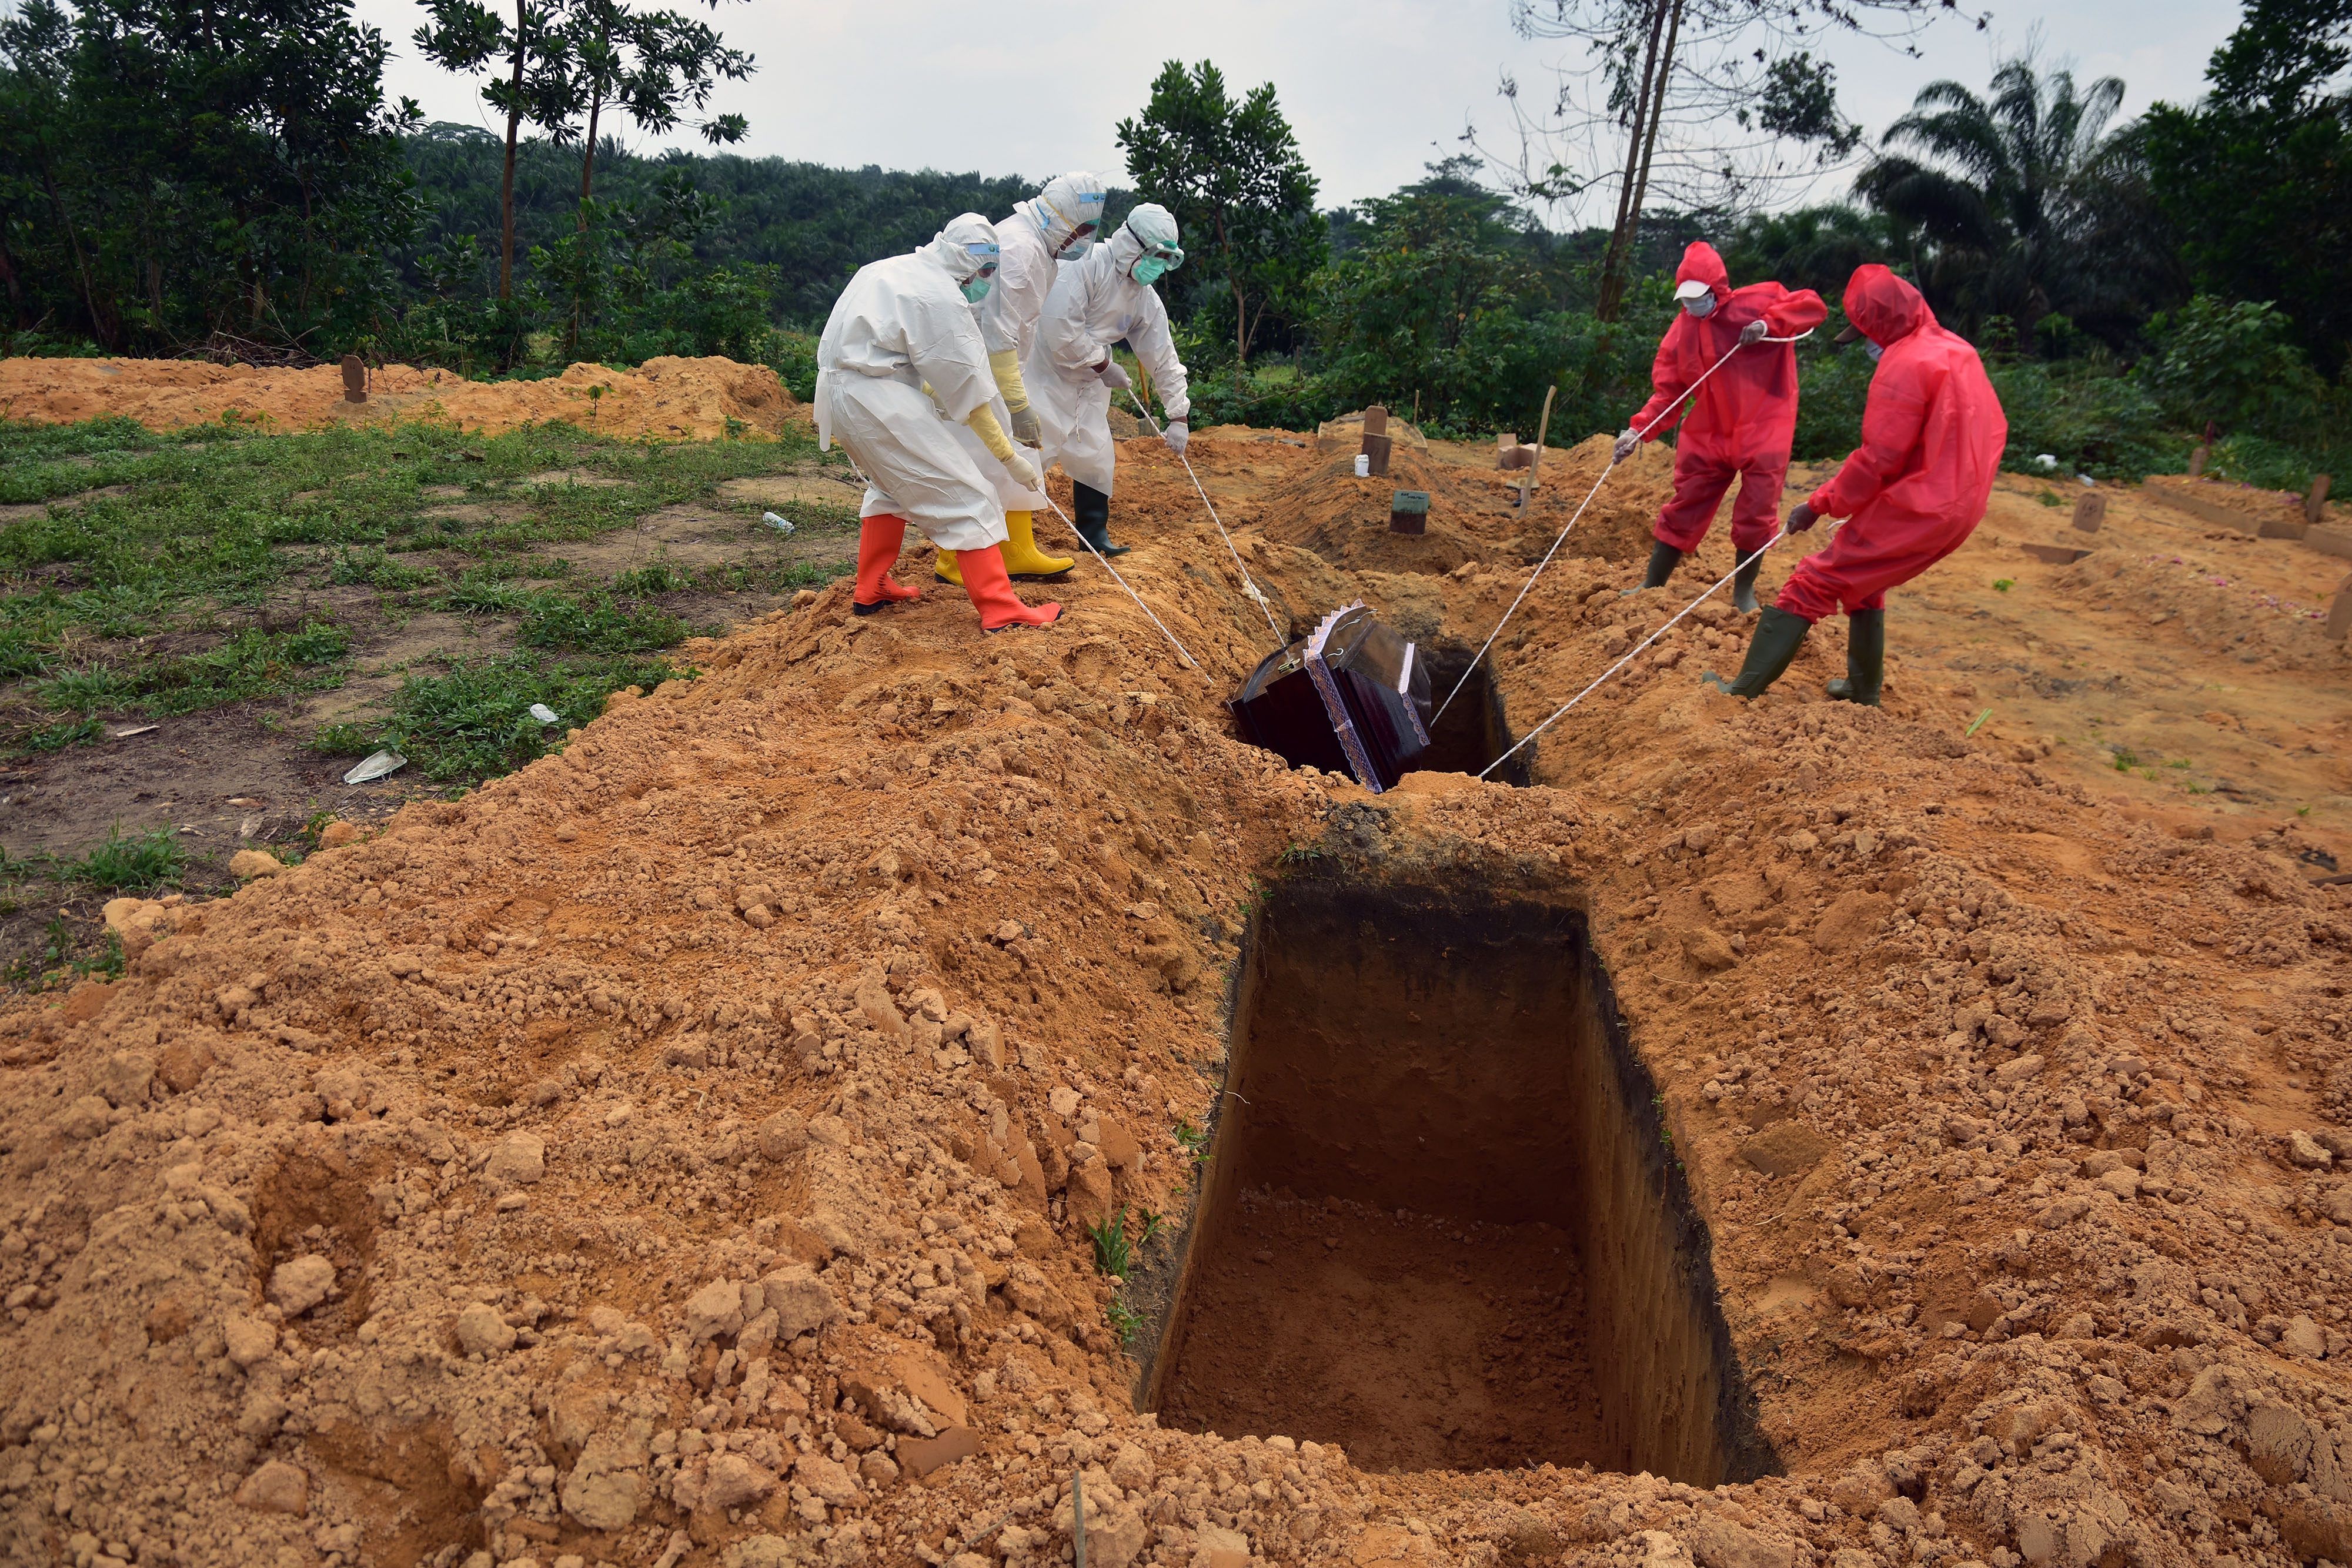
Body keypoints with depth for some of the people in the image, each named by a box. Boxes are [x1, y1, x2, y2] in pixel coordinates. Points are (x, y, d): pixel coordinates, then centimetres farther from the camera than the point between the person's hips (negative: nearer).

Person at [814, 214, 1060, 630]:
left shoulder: (892, 268, 15)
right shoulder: (942, 298, -12)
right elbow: (967, 388, -11)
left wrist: (934, 397, 17)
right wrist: (1009, 456, -5)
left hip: (837, 388, 10)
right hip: (877, 398, -10)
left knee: (891, 483, 30)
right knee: (963, 495, -7)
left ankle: (871, 590, 35)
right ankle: (1001, 610, -10)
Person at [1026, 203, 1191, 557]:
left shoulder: (1146, 300, 2)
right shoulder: (1087, 265, -22)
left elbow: (1162, 357, 7)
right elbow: (1060, 328, -30)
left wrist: (1178, 416, 5)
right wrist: (1103, 366, -19)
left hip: (1087, 382, 8)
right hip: (1045, 371, -8)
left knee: (1096, 454, 9)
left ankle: (1094, 532, 25)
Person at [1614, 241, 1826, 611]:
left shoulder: (1756, 301, -7)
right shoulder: (1681, 331, 2)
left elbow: (1813, 305, -8)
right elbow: (1668, 391, 0)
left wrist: (1769, 323, -23)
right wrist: (1638, 430, -14)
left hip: (1763, 426, -3)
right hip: (1708, 433, 3)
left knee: (1755, 515, 0)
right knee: (1682, 509, 7)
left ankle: (1744, 591, 18)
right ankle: (1651, 587, 18)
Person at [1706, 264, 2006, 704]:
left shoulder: (1904, 365, -15)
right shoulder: (1958, 350, 13)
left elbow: (1878, 460, -19)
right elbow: (1994, 428, 19)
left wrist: (1819, 505, -10)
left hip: (1917, 510, -9)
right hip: (1961, 508, 9)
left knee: (1813, 582, -8)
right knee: (1862, 582, 26)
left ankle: (1744, 691, -11)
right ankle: (1864, 691, 33)